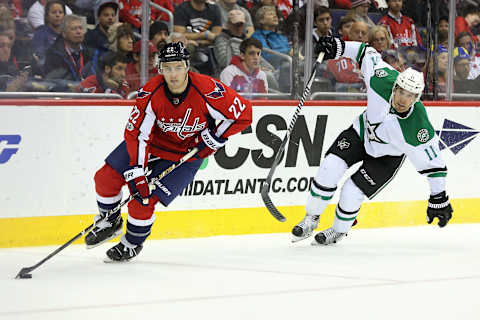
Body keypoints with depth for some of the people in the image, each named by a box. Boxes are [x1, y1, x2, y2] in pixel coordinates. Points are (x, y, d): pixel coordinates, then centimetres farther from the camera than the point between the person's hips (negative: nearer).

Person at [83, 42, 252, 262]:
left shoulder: (207, 91, -30)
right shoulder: (151, 93, -24)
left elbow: (243, 114, -18)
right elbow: (136, 133, -20)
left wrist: (214, 138, -19)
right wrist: (136, 171, -26)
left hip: (187, 152, -3)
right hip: (153, 141, 3)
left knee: (144, 200, -14)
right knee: (107, 177, -4)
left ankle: (133, 243, 15)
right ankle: (110, 222, 25)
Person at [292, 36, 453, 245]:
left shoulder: (418, 128, -37)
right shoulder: (382, 80, -31)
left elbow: (432, 162, -26)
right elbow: (368, 54, -11)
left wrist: (439, 198, -20)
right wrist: (340, 46, -14)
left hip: (387, 155, -3)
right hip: (363, 131, 3)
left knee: (352, 192, -11)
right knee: (330, 168, -15)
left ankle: (338, 232, 20)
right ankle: (311, 219, 4)